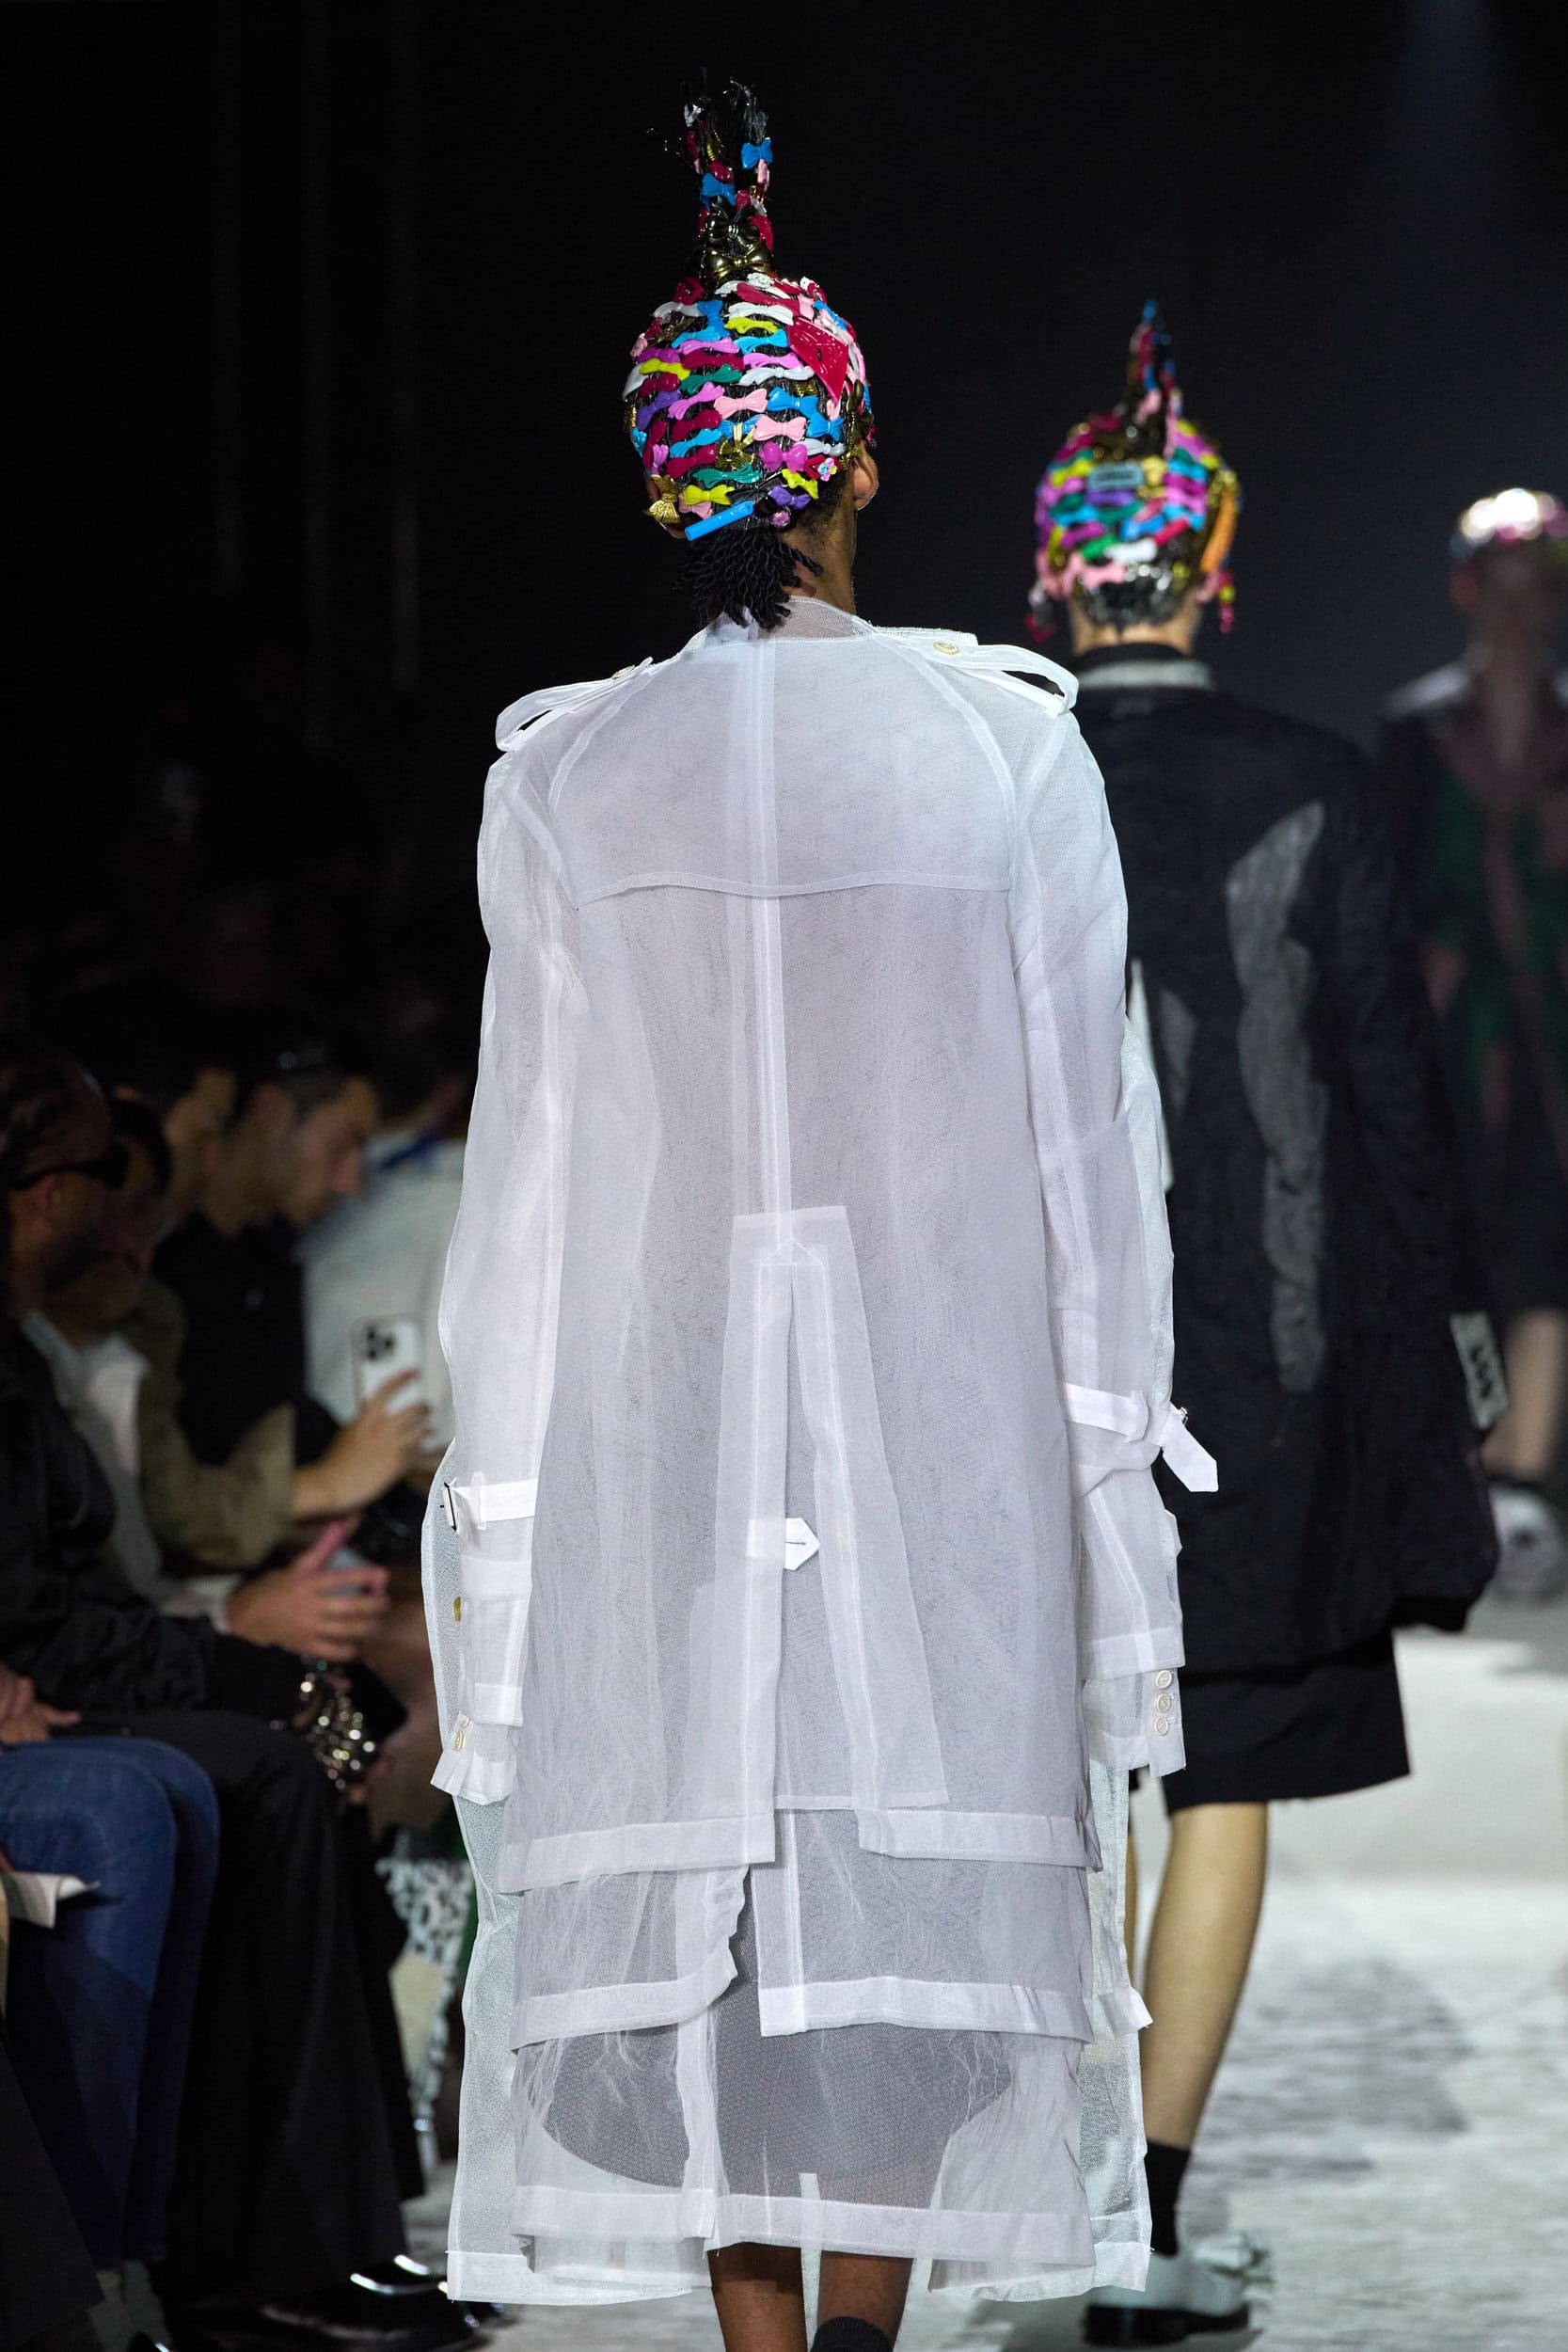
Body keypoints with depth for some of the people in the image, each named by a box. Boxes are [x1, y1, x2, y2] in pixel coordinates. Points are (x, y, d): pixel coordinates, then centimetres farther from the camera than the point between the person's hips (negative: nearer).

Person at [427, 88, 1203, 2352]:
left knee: (696, 1876, 7)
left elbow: (530, 1155, 0)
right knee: (924, 1873, 8)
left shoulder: (569, 776, -4)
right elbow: (1091, 1125, -2)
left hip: (661, 1401, 0)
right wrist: (1116, 1438, 6)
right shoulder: (1010, 741, -5)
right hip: (952, 1402, 0)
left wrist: (496, 1485, 8)